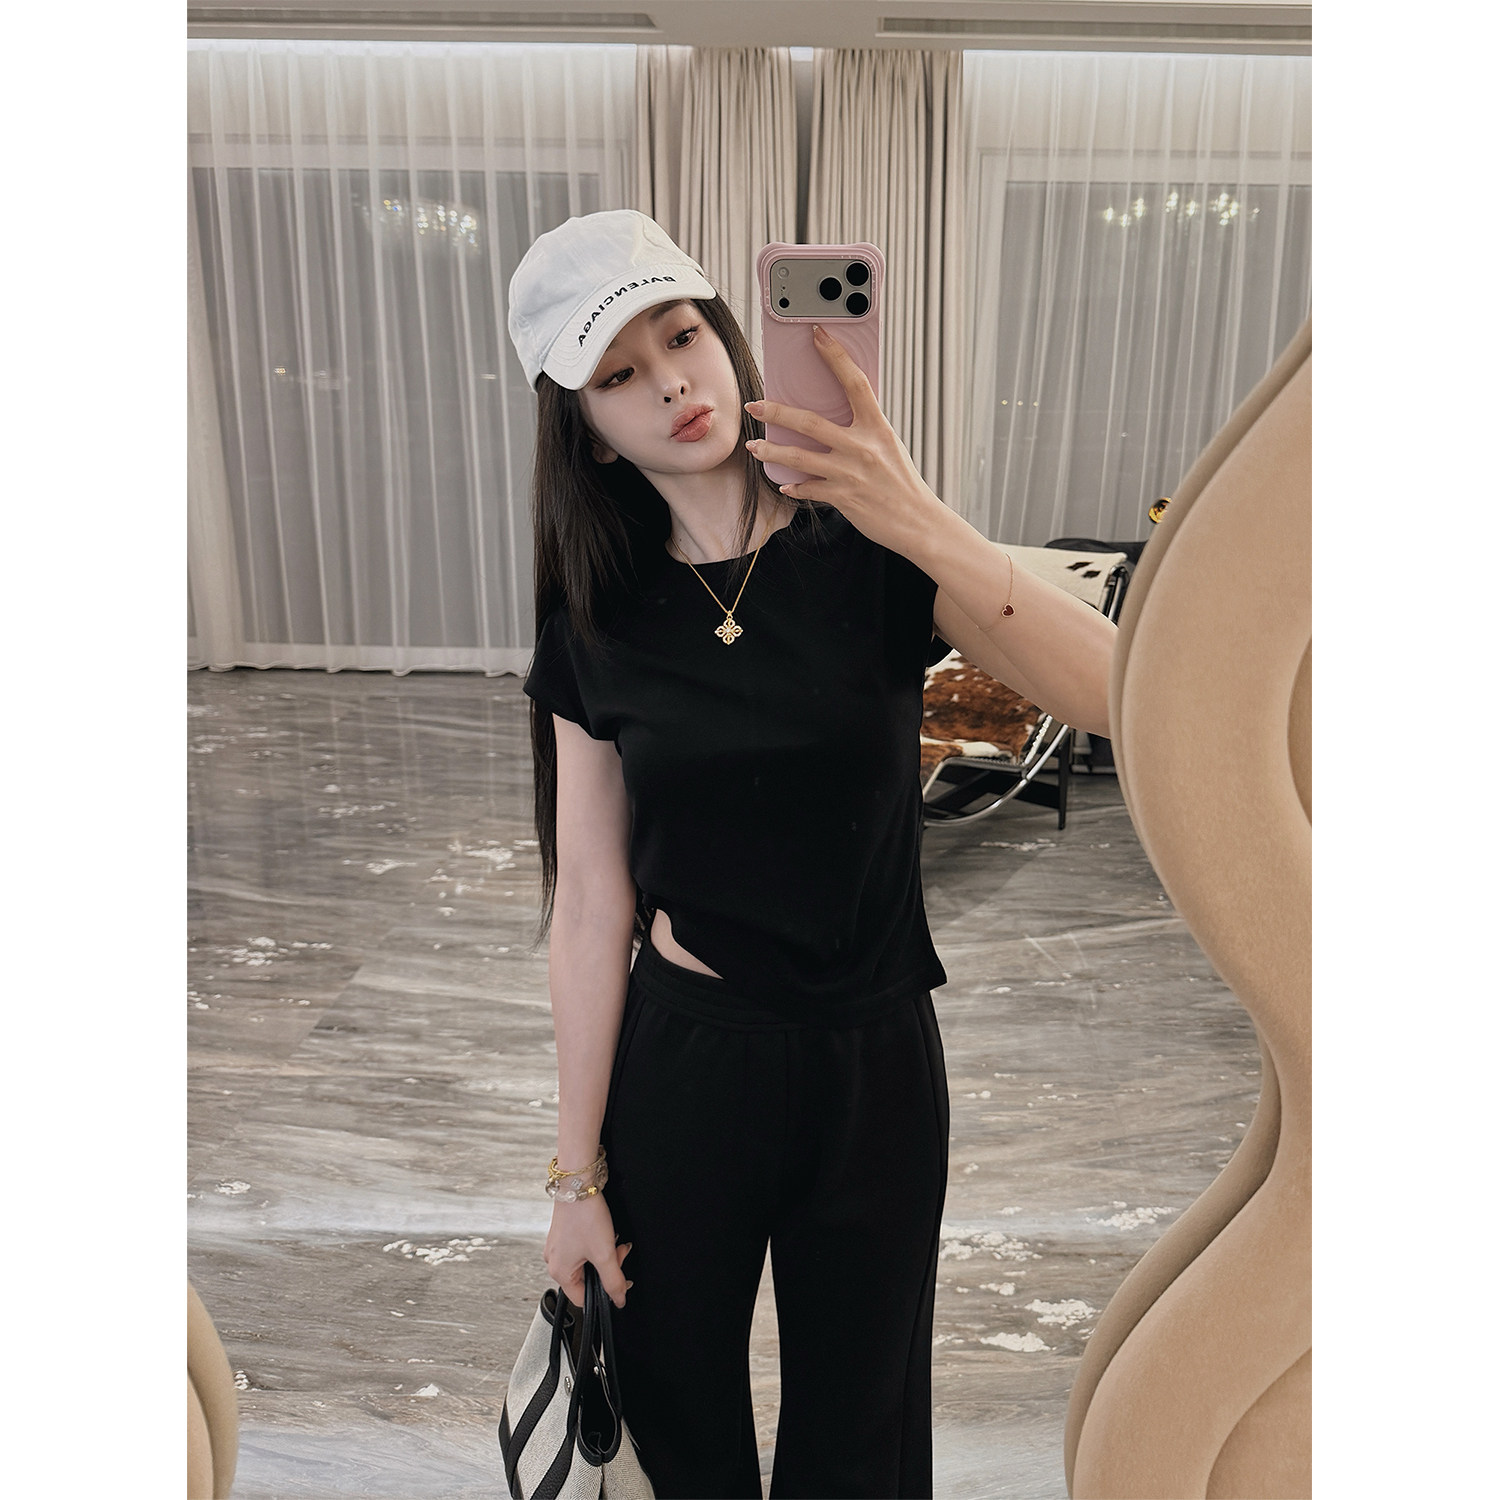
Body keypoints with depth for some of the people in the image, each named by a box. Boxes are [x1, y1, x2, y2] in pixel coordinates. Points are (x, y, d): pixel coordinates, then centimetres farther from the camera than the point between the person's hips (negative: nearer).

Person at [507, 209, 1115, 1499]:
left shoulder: (872, 554, -10)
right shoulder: (599, 619, -5)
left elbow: (1126, 698, -24)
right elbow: (590, 905, -4)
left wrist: (931, 530, -38)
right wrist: (576, 1173, 0)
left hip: (875, 1063, 0)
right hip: (679, 1060, 1)